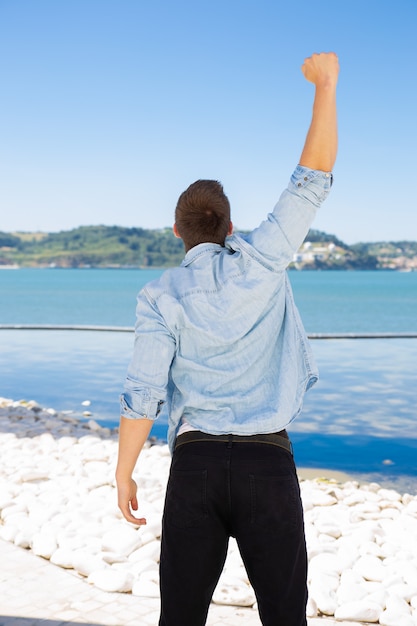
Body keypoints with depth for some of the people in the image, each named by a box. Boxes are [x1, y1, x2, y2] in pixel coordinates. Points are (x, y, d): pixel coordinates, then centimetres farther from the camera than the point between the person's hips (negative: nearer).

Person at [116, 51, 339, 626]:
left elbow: (143, 393, -6)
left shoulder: (159, 296, -2)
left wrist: (123, 474, 4)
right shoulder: (257, 262, -2)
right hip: (268, 461, 0)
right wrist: (326, 84, 7)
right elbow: (313, 178, 1)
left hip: (195, 461, 1)